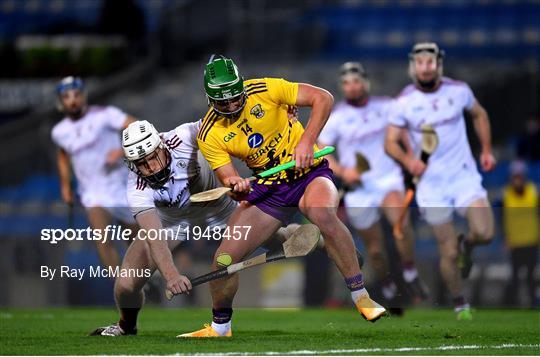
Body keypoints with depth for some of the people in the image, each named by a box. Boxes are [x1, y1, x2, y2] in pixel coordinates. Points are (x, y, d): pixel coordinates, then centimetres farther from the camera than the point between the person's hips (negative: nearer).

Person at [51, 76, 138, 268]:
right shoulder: (59, 132, 1)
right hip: (93, 194, 2)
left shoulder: (104, 115, -14)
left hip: (123, 188, -2)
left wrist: (123, 151, -32)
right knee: (103, 242, -22)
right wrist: (65, 185, 19)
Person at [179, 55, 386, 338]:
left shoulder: (265, 90, -17)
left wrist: (307, 142, -27)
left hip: (309, 173, -3)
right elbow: (228, 181, -8)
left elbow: (323, 98, -16)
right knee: (225, 257, -8)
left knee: (323, 214, -38)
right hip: (267, 189, 3)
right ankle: (220, 327, 18)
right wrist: (237, 188, -32)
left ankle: (361, 297, -27)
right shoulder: (209, 136, -8)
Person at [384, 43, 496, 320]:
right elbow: (390, 142, -4)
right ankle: (460, 304, 20)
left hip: (464, 175, 1)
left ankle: (467, 244, 17)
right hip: (431, 182, -1)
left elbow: (479, 115, 17)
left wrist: (486, 150, 11)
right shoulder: (404, 102, -6)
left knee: (484, 232, -19)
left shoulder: (458, 90, -2)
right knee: (448, 252, -1)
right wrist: (408, 161, -23)